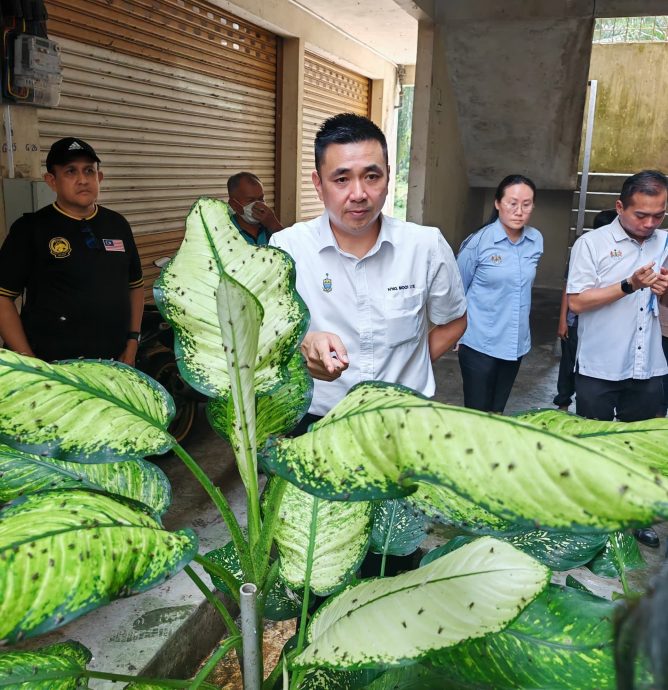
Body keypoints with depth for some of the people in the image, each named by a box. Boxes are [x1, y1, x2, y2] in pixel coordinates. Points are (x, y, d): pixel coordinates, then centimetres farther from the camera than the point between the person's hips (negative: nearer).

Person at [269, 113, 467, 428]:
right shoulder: (286, 248, -11)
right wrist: (302, 345, -38)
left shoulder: (428, 245, -6)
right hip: (316, 419, -1)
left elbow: (453, 322, 8)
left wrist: (406, 372, -1)